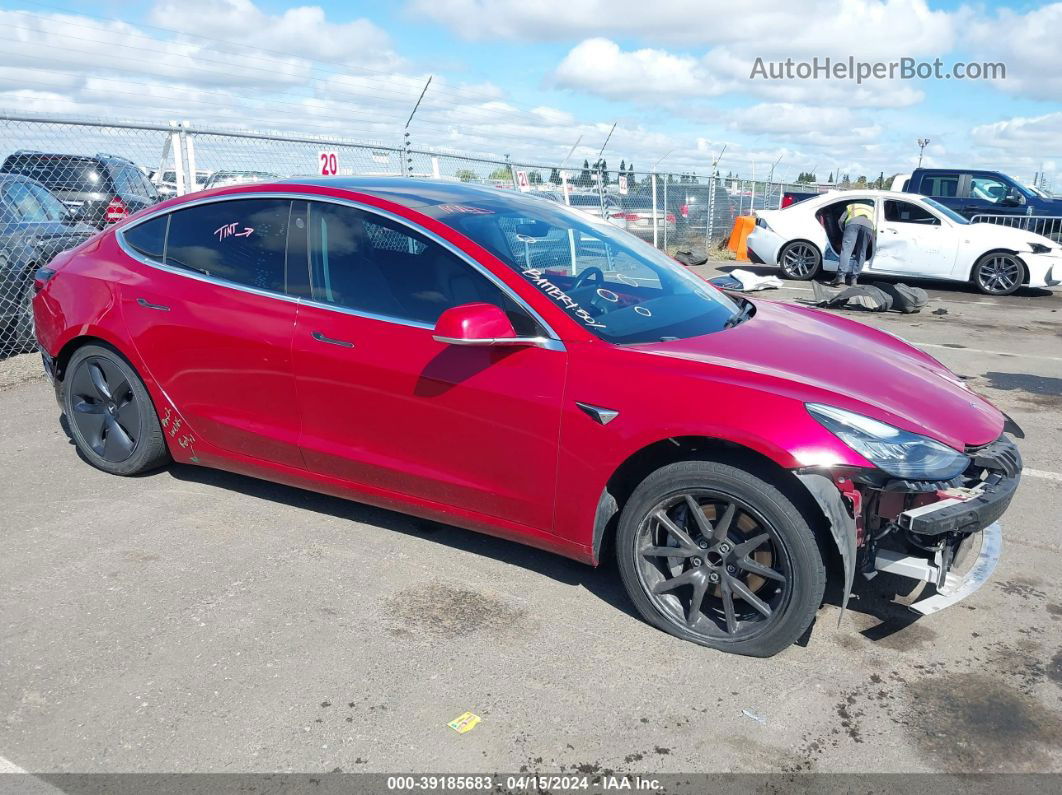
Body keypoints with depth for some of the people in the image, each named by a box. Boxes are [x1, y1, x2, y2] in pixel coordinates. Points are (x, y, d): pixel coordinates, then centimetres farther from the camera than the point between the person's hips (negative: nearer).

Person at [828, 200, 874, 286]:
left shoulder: (850, 206, 40)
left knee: (846, 250, -13)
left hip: (853, 222, -2)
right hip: (868, 225, 2)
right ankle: (854, 278, -1)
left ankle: (841, 276, -28)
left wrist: (844, 231, 42)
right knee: (861, 253, 8)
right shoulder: (871, 208, 43)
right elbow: (875, 222, 28)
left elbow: (841, 220, 29)